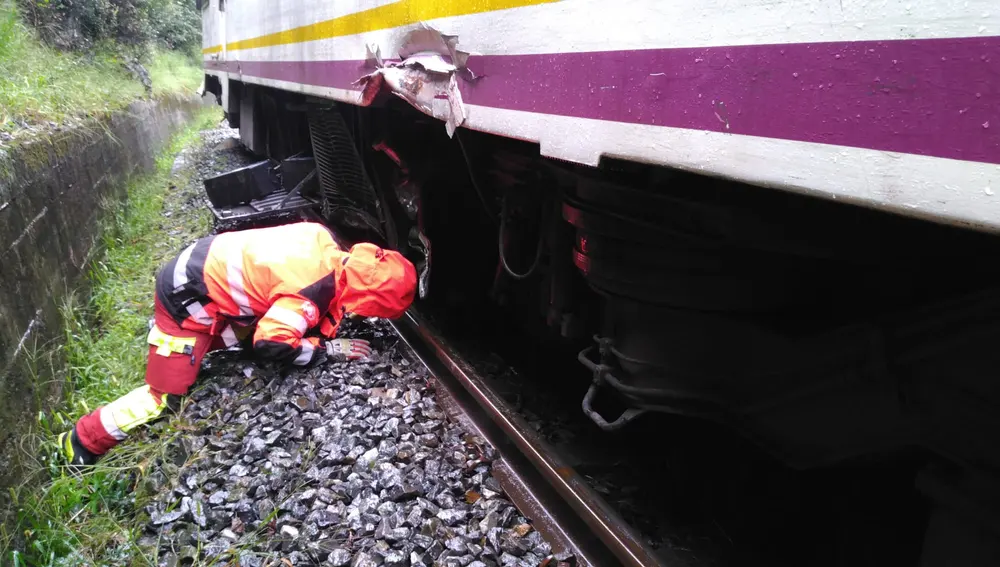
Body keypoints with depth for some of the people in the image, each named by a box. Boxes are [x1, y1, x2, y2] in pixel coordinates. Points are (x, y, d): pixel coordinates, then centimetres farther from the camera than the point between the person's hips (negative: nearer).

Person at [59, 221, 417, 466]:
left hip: (205, 261, 8)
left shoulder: (326, 241, -7)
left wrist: (331, 319, 1)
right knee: (167, 395, 1)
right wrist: (329, 350, -18)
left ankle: (164, 335, 31)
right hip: (188, 296, -8)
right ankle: (82, 443, 14)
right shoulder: (312, 291, -30)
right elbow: (271, 344, -27)